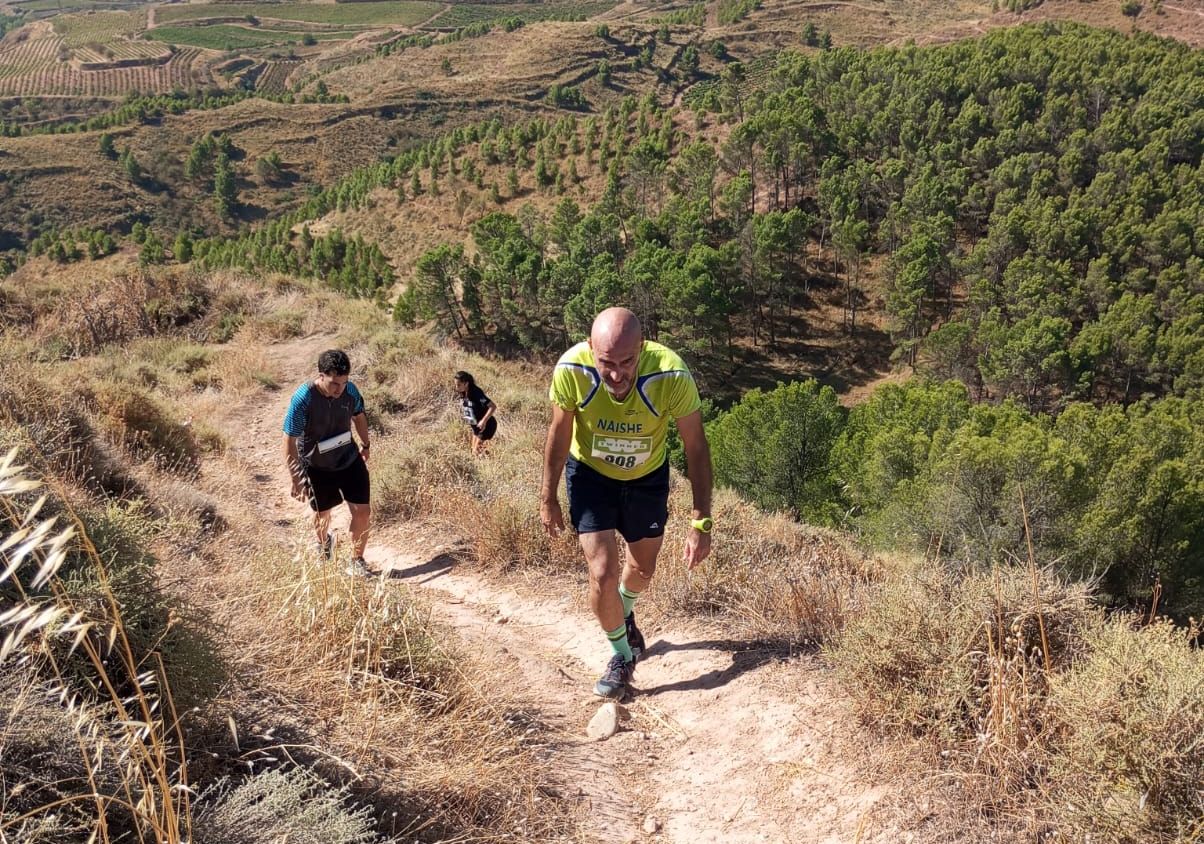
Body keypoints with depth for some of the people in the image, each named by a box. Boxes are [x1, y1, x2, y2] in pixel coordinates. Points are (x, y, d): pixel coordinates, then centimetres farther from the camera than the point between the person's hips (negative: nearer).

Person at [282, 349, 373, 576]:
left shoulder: (350, 390, -17)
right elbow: (290, 441, -25)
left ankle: (357, 561, 18)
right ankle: (324, 544, 54)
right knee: (322, 513, 20)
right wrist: (297, 480, -26)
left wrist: (365, 444, 19)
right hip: (317, 467, -2)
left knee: (363, 511, -3)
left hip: (350, 460, 2)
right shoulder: (303, 399, -31)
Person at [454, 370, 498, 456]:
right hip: (476, 426, 8)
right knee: (474, 451, 14)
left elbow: (493, 407, -32)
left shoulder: (476, 393, -28)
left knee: (477, 452, -6)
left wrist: (483, 421, -34)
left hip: (486, 426, -8)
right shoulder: (462, 393, -5)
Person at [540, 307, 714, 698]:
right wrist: (548, 498, -3)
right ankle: (622, 655, 18)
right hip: (589, 475, -1)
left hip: (647, 477, 1)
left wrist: (701, 523, -23)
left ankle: (625, 615, 55)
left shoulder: (672, 377, -35)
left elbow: (696, 448, -21)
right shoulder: (571, 369, -32)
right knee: (603, 573, -11)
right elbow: (559, 433, -13)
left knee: (643, 569, 20)